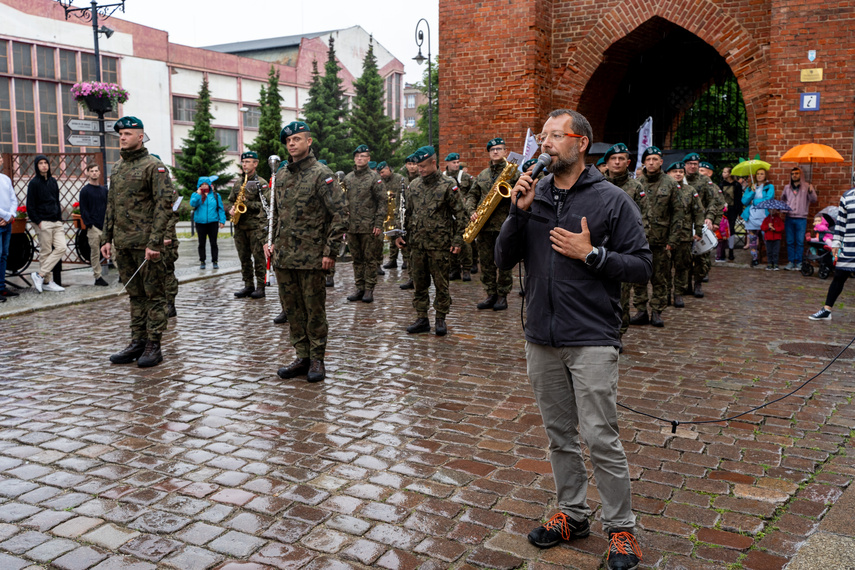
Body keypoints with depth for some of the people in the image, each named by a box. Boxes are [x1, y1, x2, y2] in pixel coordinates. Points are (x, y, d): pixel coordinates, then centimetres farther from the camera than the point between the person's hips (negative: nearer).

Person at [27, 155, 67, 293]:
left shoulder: (53, 181, 15)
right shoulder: (34, 183, -4)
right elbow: (30, 206, -6)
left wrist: (60, 217, 11)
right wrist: (38, 222, -12)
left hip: (57, 222, 6)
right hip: (44, 223, -6)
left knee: (61, 248, -4)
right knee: (45, 253, -3)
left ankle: (40, 274, 2)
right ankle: (47, 281, 4)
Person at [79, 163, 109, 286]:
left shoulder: (104, 190, 17)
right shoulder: (85, 191, 2)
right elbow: (83, 210, -2)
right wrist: (89, 224, -11)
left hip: (105, 225, 4)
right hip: (93, 227, -4)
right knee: (95, 252, 0)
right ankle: (98, 277, 6)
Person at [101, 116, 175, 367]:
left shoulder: (153, 166, -7)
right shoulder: (117, 168, 16)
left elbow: (164, 205, -15)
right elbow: (111, 205, 21)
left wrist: (154, 242, -20)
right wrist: (107, 238, 15)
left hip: (146, 243, -7)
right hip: (123, 244, 7)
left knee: (154, 294, 0)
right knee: (135, 294, 13)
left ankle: (153, 346, 5)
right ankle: (138, 342, 20)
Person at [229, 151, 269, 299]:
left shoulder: (261, 183, -2)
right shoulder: (237, 183, 16)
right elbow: (231, 201, 23)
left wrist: (248, 203, -18)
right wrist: (231, 210, 2)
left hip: (256, 226, -6)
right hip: (240, 226, 6)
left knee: (258, 257, -5)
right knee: (244, 258, 8)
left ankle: (260, 287, 0)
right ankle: (248, 286, 16)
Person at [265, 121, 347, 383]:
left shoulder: (322, 174, -7)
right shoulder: (281, 176, 13)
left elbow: (339, 214, -12)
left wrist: (330, 252, -15)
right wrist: (270, 242, 11)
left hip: (311, 259, -6)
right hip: (283, 258, 7)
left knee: (314, 310, 3)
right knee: (293, 310, 11)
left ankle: (317, 360, 14)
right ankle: (302, 357, 22)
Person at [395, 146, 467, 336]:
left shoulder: (448, 185, -5)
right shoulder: (414, 185, 10)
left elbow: (460, 214, -4)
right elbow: (407, 213, 18)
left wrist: (457, 240, -10)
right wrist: (401, 234, 10)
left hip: (440, 245, -4)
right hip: (416, 244, 5)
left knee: (441, 284, 3)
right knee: (419, 284, 9)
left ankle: (440, 319, 14)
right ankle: (421, 319, 18)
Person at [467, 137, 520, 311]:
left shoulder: (513, 172, 2)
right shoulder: (482, 175, 15)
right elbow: (472, 195, 16)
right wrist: (472, 211, -2)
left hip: (504, 224, -5)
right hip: (484, 224, 5)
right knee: (486, 261, 8)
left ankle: (502, 296, 10)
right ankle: (491, 294, 18)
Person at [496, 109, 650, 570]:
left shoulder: (611, 200, -4)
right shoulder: (533, 195, 7)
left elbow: (642, 265, -4)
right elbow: (503, 260, 3)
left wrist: (592, 254, -17)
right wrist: (518, 212, -9)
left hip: (591, 340, -5)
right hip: (541, 338, 5)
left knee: (600, 438, -2)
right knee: (559, 435, 15)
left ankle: (621, 529, 16)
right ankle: (572, 514, 32)